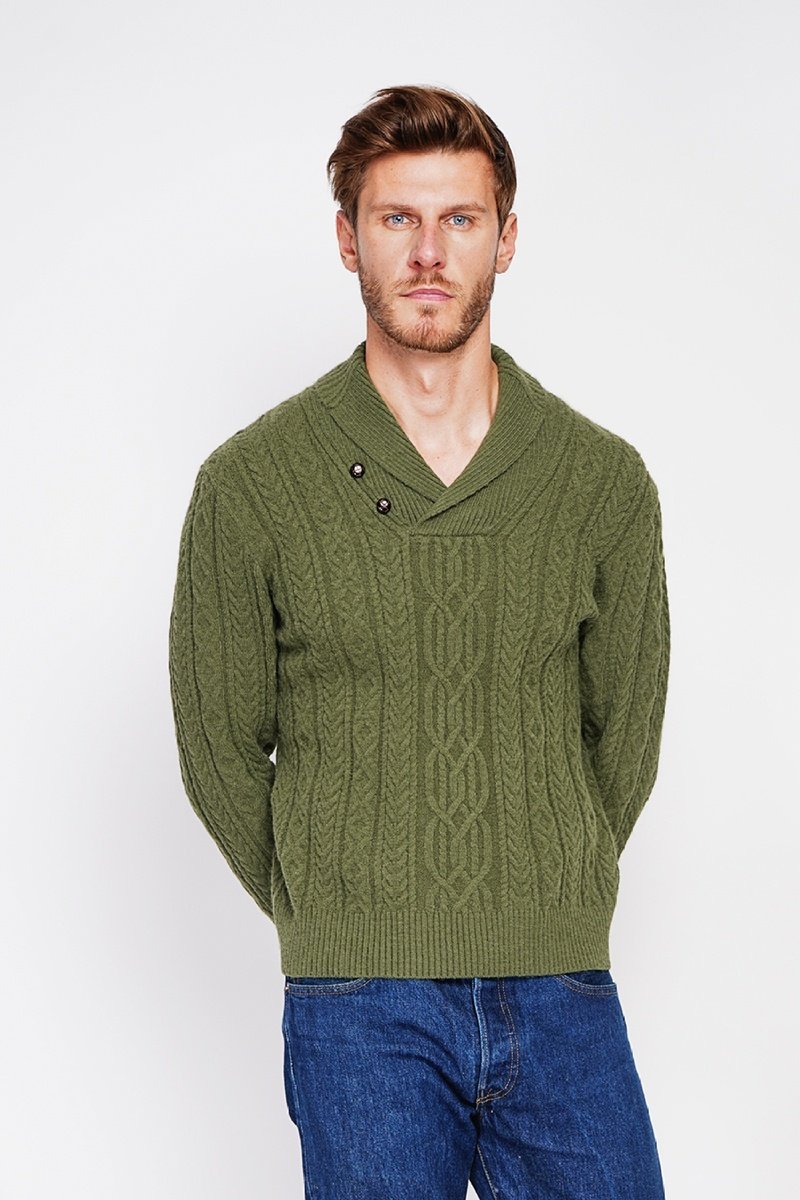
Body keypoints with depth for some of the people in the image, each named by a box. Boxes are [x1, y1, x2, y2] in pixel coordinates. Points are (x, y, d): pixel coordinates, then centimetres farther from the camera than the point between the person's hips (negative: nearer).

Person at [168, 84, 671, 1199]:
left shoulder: (605, 481, 2)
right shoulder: (250, 483, -2)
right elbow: (219, 749, 6)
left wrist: (546, 911, 12)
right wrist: (331, 923, 9)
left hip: (563, 995, 2)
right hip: (361, 1010, -1)